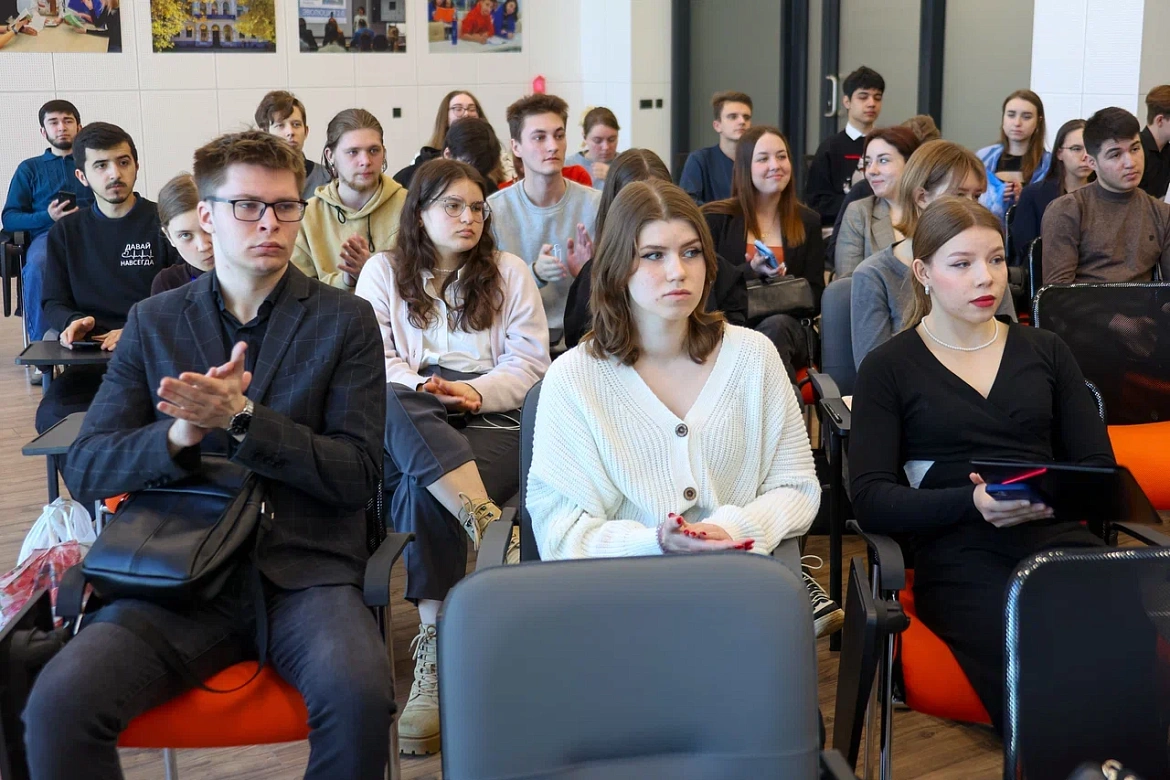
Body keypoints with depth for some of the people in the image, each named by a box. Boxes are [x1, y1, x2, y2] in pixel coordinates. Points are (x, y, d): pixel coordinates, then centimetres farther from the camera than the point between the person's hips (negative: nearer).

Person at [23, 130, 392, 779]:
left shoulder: (345, 321, 8)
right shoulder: (154, 322, 14)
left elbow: (358, 474, 0)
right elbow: (85, 469, 8)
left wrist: (241, 419, -13)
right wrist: (180, 434, -12)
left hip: (304, 572, -1)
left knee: (359, 694, -33)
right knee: (59, 702, -26)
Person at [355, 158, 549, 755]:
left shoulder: (509, 272, 17)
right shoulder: (383, 271, 17)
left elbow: (528, 362, 8)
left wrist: (474, 391, -11)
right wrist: (422, 389, -15)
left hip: (488, 417, -1)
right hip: (407, 426, 1)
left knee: (421, 492, -33)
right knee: (394, 408, -38)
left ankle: (433, 657, -30)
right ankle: (488, 525, -49)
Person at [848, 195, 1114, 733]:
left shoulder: (1044, 352, 21)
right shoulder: (889, 367, 10)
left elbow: (1100, 467, 16)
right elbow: (871, 502, 1)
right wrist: (973, 502, -16)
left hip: (1059, 539, 3)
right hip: (961, 556, -3)